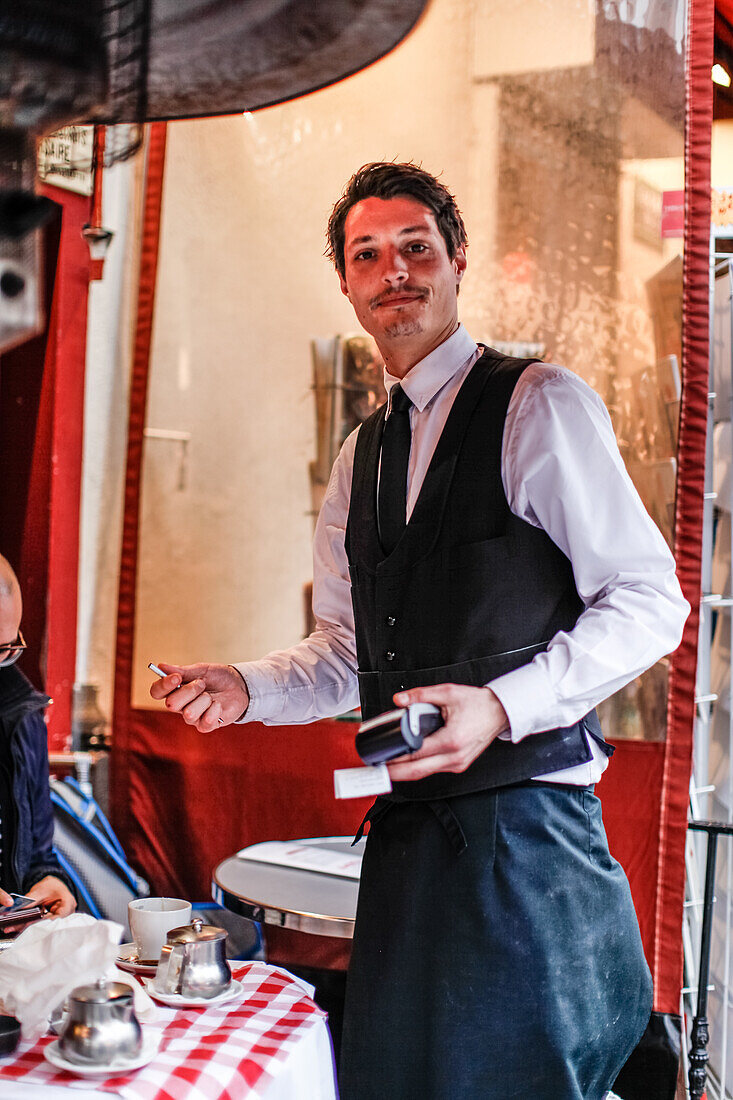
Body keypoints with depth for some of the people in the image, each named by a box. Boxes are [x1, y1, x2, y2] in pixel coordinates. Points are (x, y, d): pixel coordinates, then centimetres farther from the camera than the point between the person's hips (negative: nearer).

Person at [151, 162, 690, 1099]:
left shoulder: (538, 405, -6)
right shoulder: (360, 456, 17)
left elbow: (648, 601, -10)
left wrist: (502, 705, -21)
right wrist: (247, 687, 2)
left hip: (523, 820, -7)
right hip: (406, 829, 7)